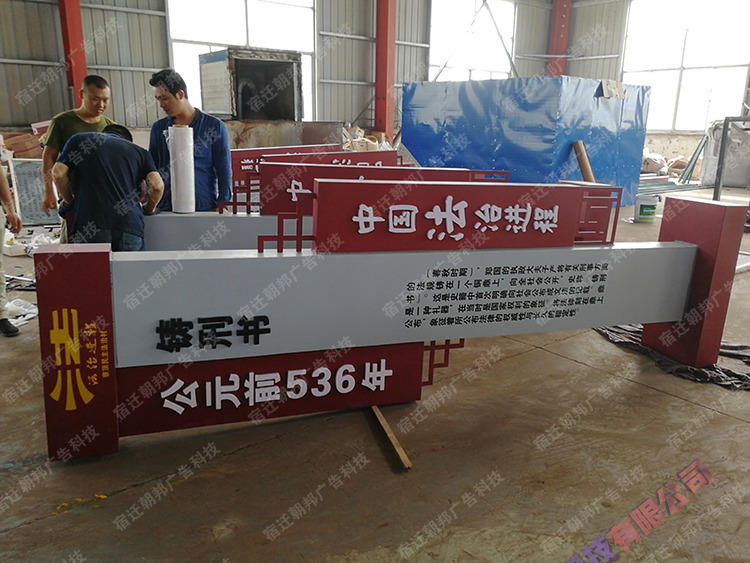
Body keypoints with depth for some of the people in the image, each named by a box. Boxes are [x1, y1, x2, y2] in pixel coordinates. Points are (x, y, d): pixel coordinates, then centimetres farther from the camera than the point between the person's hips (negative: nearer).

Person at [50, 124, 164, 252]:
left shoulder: (79, 140, 20)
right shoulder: (139, 151, 20)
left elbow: (58, 172, 8)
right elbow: (157, 185, 6)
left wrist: (71, 201, 24)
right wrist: (148, 209, 24)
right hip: (130, 225, 1)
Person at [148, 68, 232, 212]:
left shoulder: (214, 126, 2)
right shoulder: (158, 128, 13)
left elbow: (224, 171, 1)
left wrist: (221, 206, -7)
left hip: (204, 207, -2)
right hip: (165, 208, 3)